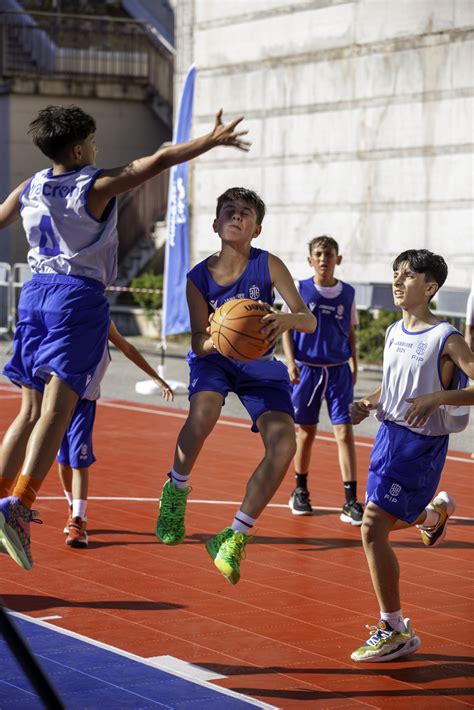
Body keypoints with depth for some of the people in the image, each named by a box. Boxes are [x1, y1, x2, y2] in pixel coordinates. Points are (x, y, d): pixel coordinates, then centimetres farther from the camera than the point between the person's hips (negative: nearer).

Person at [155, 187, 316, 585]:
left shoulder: (268, 265, -15)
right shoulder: (199, 278, -12)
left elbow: (310, 321, -20)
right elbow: (199, 341, -13)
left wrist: (286, 320, -44)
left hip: (260, 365, 1)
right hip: (214, 360, -1)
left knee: (284, 444, -20)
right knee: (203, 414, -35)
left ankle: (234, 538, -8)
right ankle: (176, 491, -5)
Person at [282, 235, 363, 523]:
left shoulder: (348, 292, 5)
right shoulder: (300, 289, 0)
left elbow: (350, 333, 13)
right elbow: (287, 328, 2)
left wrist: (354, 366, 8)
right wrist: (291, 362, -9)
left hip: (339, 371, 1)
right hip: (307, 369, -1)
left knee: (345, 432, -7)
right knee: (306, 432, 8)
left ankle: (351, 501, -7)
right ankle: (300, 491, 27)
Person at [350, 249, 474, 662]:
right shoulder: (394, 333, 7)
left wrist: (436, 398, -33)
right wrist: (368, 404, 1)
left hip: (421, 445, -8)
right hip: (389, 435, 8)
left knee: (374, 526, -15)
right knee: (383, 521, 23)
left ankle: (395, 630, -5)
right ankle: (435, 510, 56)